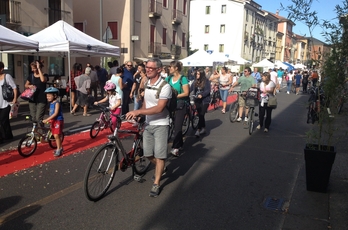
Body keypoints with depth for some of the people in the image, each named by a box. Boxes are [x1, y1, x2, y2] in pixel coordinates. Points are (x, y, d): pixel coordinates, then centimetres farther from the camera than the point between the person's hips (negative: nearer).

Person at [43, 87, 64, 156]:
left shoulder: (57, 103, -15)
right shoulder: (51, 103, 10)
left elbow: (55, 113, -23)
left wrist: (47, 120, -26)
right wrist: (49, 120, 13)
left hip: (58, 120, -8)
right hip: (53, 121, 8)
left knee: (56, 135, -12)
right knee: (55, 135, 12)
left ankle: (59, 149, -2)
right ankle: (59, 148, 25)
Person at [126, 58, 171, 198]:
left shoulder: (165, 86, -17)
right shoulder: (146, 84, 7)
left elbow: (159, 108, -25)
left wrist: (138, 111, -30)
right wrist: (139, 115, 2)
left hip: (160, 124, -7)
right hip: (148, 124, 7)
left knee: (159, 155, -3)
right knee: (148, 154, 11)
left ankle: (156, 184, 10)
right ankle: (161, 169, 39)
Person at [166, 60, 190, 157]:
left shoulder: (183, 78, -9)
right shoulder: (168, 78, 7)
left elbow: (186, 93, -13)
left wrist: (175, 96, -19)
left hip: (180, 105, -6)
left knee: (177, 126, -6)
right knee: (175, 125, 13)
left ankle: (175, 148, -4)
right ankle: (180, 143, 29)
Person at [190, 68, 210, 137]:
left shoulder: (206, 81, -6)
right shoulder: (195, 81, 6)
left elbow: (208, 90, -12)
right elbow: (191, 89, 1)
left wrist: (201, 95, -26)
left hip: (204, 100, -5)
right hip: (197, 100, 5)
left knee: (201, 115, -10)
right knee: (200, 115, 12)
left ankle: (198, 130, -11)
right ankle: (203, 128, 25)